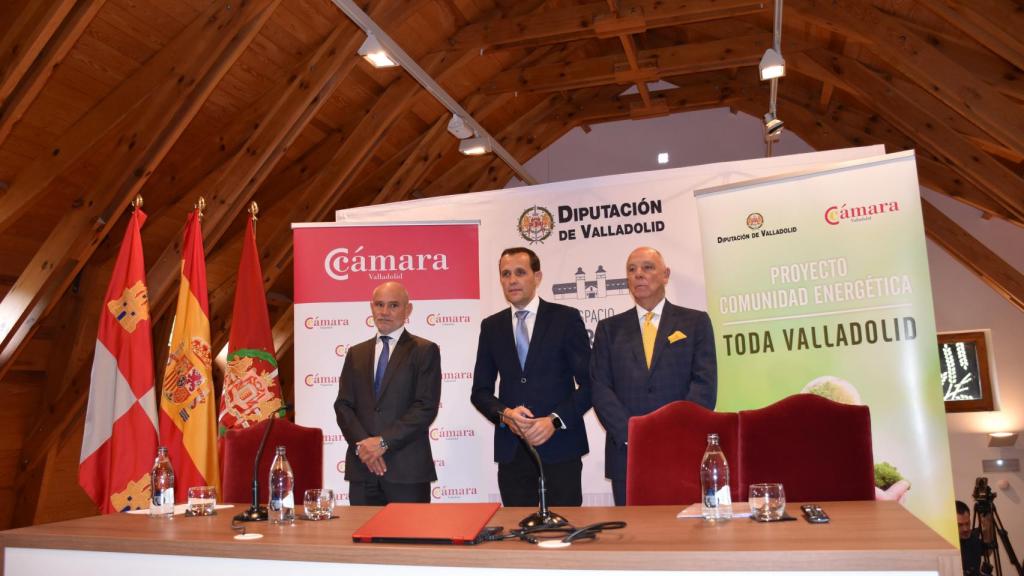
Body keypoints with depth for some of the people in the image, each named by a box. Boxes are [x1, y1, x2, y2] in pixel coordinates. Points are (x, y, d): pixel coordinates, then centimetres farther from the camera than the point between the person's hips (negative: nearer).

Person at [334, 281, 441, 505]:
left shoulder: (425, 351, 2)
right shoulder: (356, 353, 15)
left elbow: (427, 407, -7)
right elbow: (343, 405, 9)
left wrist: (384, 441, -13)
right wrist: (361, 443, -8)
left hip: (407, 469, -3)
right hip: (362, 467, 4)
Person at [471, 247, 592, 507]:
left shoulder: (566, 318, 0)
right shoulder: (491, 327, 9)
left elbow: (589, 383, -2)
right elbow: (480, 391, 10)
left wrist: (555, 421, -13)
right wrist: (504, 414, -9)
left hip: (559, 446, -2)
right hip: (511, 449, 3)